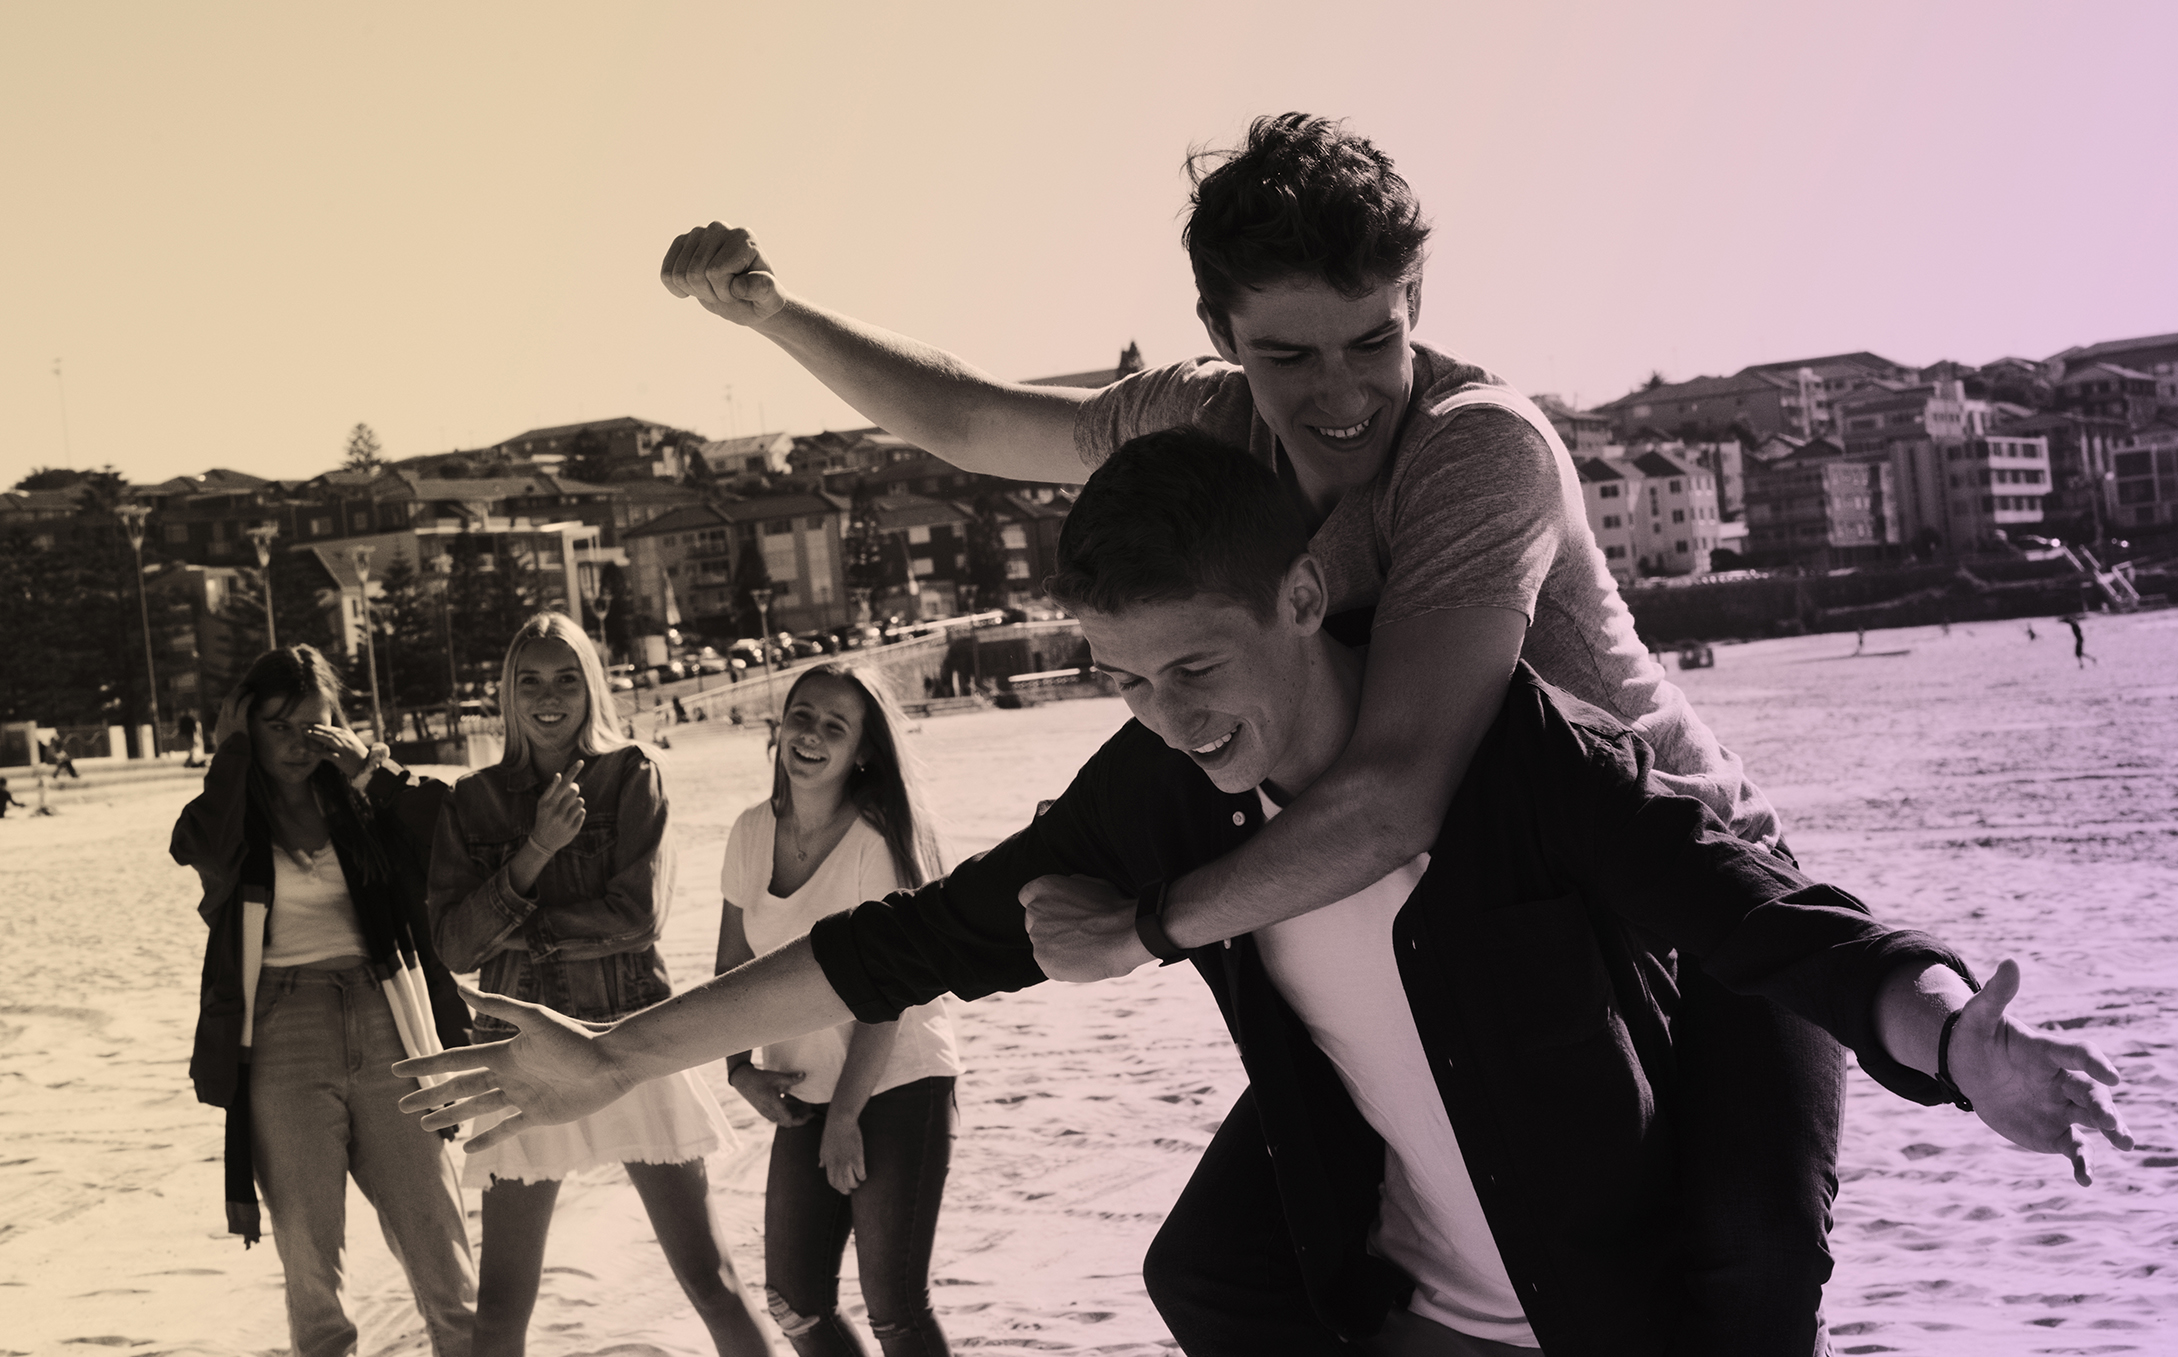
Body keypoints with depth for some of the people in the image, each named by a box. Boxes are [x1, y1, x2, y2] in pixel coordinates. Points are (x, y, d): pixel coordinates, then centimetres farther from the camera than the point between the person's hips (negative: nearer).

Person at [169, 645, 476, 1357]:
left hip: (385, 1031, 1)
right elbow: (205, 849, -18)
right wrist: (233, 750, -5)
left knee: (440, 1254, -2)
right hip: (283, 1043, -1)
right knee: (310, 1264, 2)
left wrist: (371, 767, -6)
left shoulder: (361, 803, 10)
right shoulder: (230, 817, 7)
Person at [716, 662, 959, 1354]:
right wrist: (740, 1068, -2)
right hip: (804, 1094, 6)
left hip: (898, 1086, -6)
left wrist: (846, 1118, -15)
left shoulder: (879, 840, -15)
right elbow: (734, 965, 11)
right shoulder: (753, 831, 1)